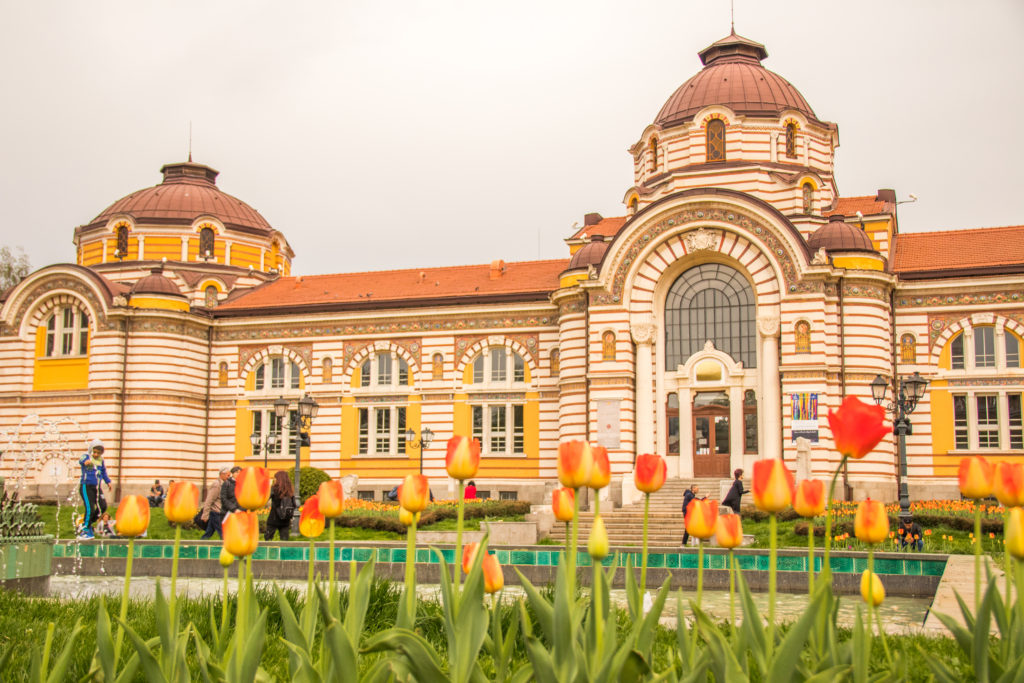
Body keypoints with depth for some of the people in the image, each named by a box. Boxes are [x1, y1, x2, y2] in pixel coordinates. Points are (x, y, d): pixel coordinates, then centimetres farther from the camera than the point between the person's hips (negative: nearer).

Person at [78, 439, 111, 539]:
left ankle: (88, 524, 24)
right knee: (90, 508, -15)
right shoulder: (87, 457, -9)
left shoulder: (101, 460, 10)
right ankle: (85, 529, -3)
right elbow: (81, 461, -34)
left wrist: (108, 481, 17)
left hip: (96, 487, 7)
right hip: (86, 486, -7)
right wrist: (85, 462, -57)